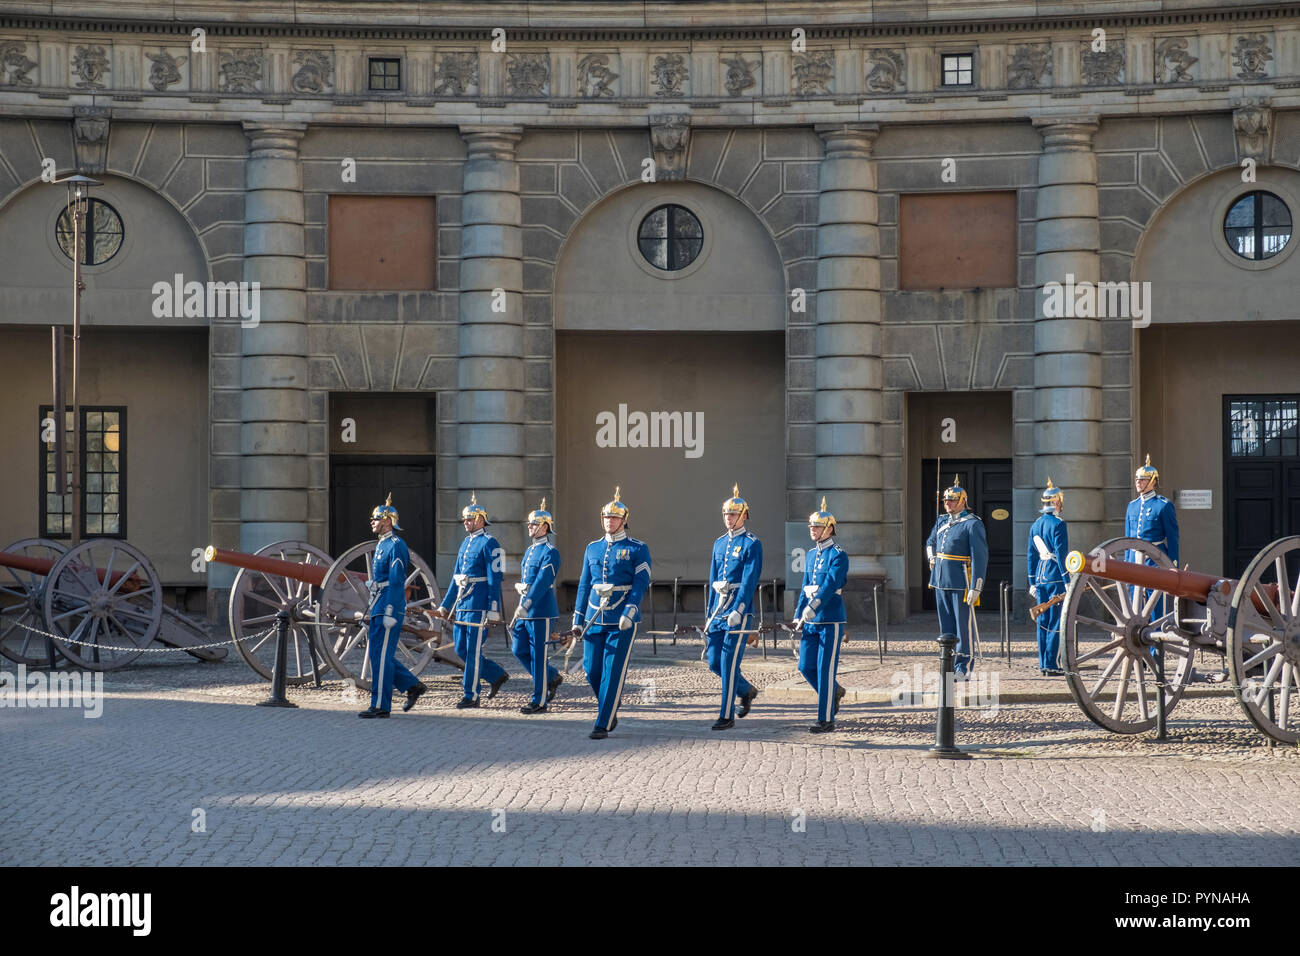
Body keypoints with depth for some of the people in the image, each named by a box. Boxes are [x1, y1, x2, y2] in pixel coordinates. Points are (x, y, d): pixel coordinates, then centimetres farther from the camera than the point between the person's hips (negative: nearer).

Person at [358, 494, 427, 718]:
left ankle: (380, 706, -2)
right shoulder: (381, 545, 17)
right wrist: (374, 609, 23)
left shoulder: (396, 546, -14)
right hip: (378, 606, 10)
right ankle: (412, 686, 19)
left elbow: (396, 581, -19)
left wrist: (390, 612, -23)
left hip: (389, 606, -10)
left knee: (380, 655, -7)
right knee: (376, 654, 12)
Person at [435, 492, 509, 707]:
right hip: (462, 604, 9)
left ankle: (471, 696, 2)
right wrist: (445, 605, 18)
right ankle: (497, 675, 24)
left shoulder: (488, 544, -10)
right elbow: (456, 578, 21)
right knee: (461, 649, 10)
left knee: (473, 650, -4)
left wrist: (493, 611, -18)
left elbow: (494, 579, -14)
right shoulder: (466, 543, 16)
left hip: (478, 604, -9)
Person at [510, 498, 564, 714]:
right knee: (519, 650, 10)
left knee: (538, 655, -4)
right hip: (525, 611, 9)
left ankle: (539, 701, 2)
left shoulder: (550, 552, -12)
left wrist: (526, 605, -29)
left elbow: (542, 582, -22)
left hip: (541, 611, -9)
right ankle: (552, 677, 27)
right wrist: (520, 586, 1)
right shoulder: (529, 550, 17)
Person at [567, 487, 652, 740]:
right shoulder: (592, 548, 13)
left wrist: (629, 613, -23)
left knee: (613, 672, -6)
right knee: (592, 670, 3)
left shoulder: (637, 549, -1)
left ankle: (603, 724, -2)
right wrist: (577, 622, 11)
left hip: (622, 620, -5)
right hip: (594, 619, 5)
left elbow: (641, 584, -9)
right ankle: (610, 711, 26)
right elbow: (584, 586, 15)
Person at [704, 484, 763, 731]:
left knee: (729, 661, -8)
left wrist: (737, 611, -23)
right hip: (719, 608, 7)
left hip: (739, 608, -7)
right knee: (714, 662, 7)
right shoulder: (720, 543, 14)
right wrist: (710, 614, 15)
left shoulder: (751, 544, -7)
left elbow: (749, 580, -15)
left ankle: (727, 716, -2)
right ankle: (747, 690, 31)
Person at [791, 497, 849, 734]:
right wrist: (798, 616, 10)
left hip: (831, 621, -8)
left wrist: (813, 607, -31)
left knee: (825, 670, -5)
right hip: (811, 622, 8)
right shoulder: (811, 556, 14)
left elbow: (830, 584, -21)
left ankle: (826, 720, 0)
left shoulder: (838, 555, -10)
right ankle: (834, 692, 33)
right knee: (805, 666, 7)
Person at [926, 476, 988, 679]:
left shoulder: (973, 523, -9)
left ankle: (964, 668, 4)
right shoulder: (942, 521, 13)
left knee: (963, 626, -2)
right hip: (941, 582, 7)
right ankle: (948, 666, 18)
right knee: (946, 625, 11)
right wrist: (932, 558, 12)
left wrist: (975, 588, -19)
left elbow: (980, 556, -14)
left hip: (961, 582, -7)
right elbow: (930, 542, 33)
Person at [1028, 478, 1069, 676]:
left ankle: (1043, 664, 12)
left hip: (1040, 577, 7)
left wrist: (1033, 583, 19)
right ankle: (1053, 665, -5)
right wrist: (1068, 582, -13)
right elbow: (1061, 554, -15)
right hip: (1056, 577, -7)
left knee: (1043, 621, 10)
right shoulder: (1058, 524, -11)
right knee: (1056, 622, -3)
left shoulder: (1035, 525, 11)